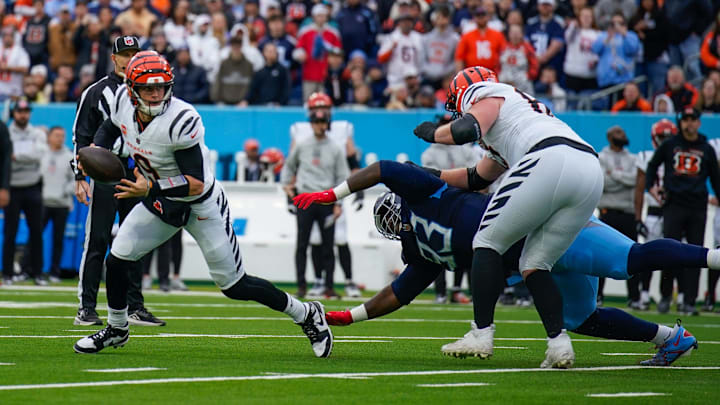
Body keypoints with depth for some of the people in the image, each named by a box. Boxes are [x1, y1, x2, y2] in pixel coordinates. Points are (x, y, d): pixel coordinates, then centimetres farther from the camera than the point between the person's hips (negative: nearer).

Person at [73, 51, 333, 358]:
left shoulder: (181, 120, -33)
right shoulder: (124, 102, -13)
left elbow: (196, 183, -32)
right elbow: (109, 128, 12)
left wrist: (150, 189, -44)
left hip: (201, 206, -6)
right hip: (160, 204, 6)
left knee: (234, 286, -1)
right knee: (116, 261, 0)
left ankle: (307, 314, 17)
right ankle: (116, 330, 26)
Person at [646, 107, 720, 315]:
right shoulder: (669, 145, 8)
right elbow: (652, 166, 20)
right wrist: (651, 187, 5)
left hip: (698, 207, 1)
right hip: (674, 205, -1)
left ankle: (688, 302, 1)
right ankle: (666, 295, 8)